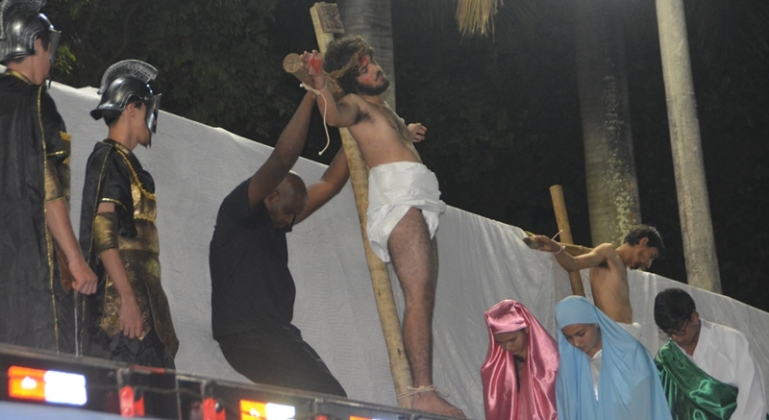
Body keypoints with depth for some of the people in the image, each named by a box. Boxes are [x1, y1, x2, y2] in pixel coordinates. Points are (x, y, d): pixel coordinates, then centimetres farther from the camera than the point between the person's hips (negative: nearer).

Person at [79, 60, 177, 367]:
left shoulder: (124, 162, 24)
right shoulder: (108, 158, -5)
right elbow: (102, 229, -17)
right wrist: (127, 297, -23)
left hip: (137, 292, 10)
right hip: (119, 295, -10)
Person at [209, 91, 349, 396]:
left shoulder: (275, 224, 24)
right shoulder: (238, 212, 0)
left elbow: (329, 184, 25)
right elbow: (283, 158, -13)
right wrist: (311, 96, -11)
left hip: (275, 333, 9)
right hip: (246, 333, -9)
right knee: (328, 397, -22)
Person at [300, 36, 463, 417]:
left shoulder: (383, 109, 28)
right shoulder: (355, 104, 3)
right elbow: (335, 116, -23)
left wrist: (408, 134, 37)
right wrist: (319, 82, -37)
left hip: (416, 201, 9)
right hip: (397, 194, -9)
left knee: (423, 300, 2)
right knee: (418, 297, -21)